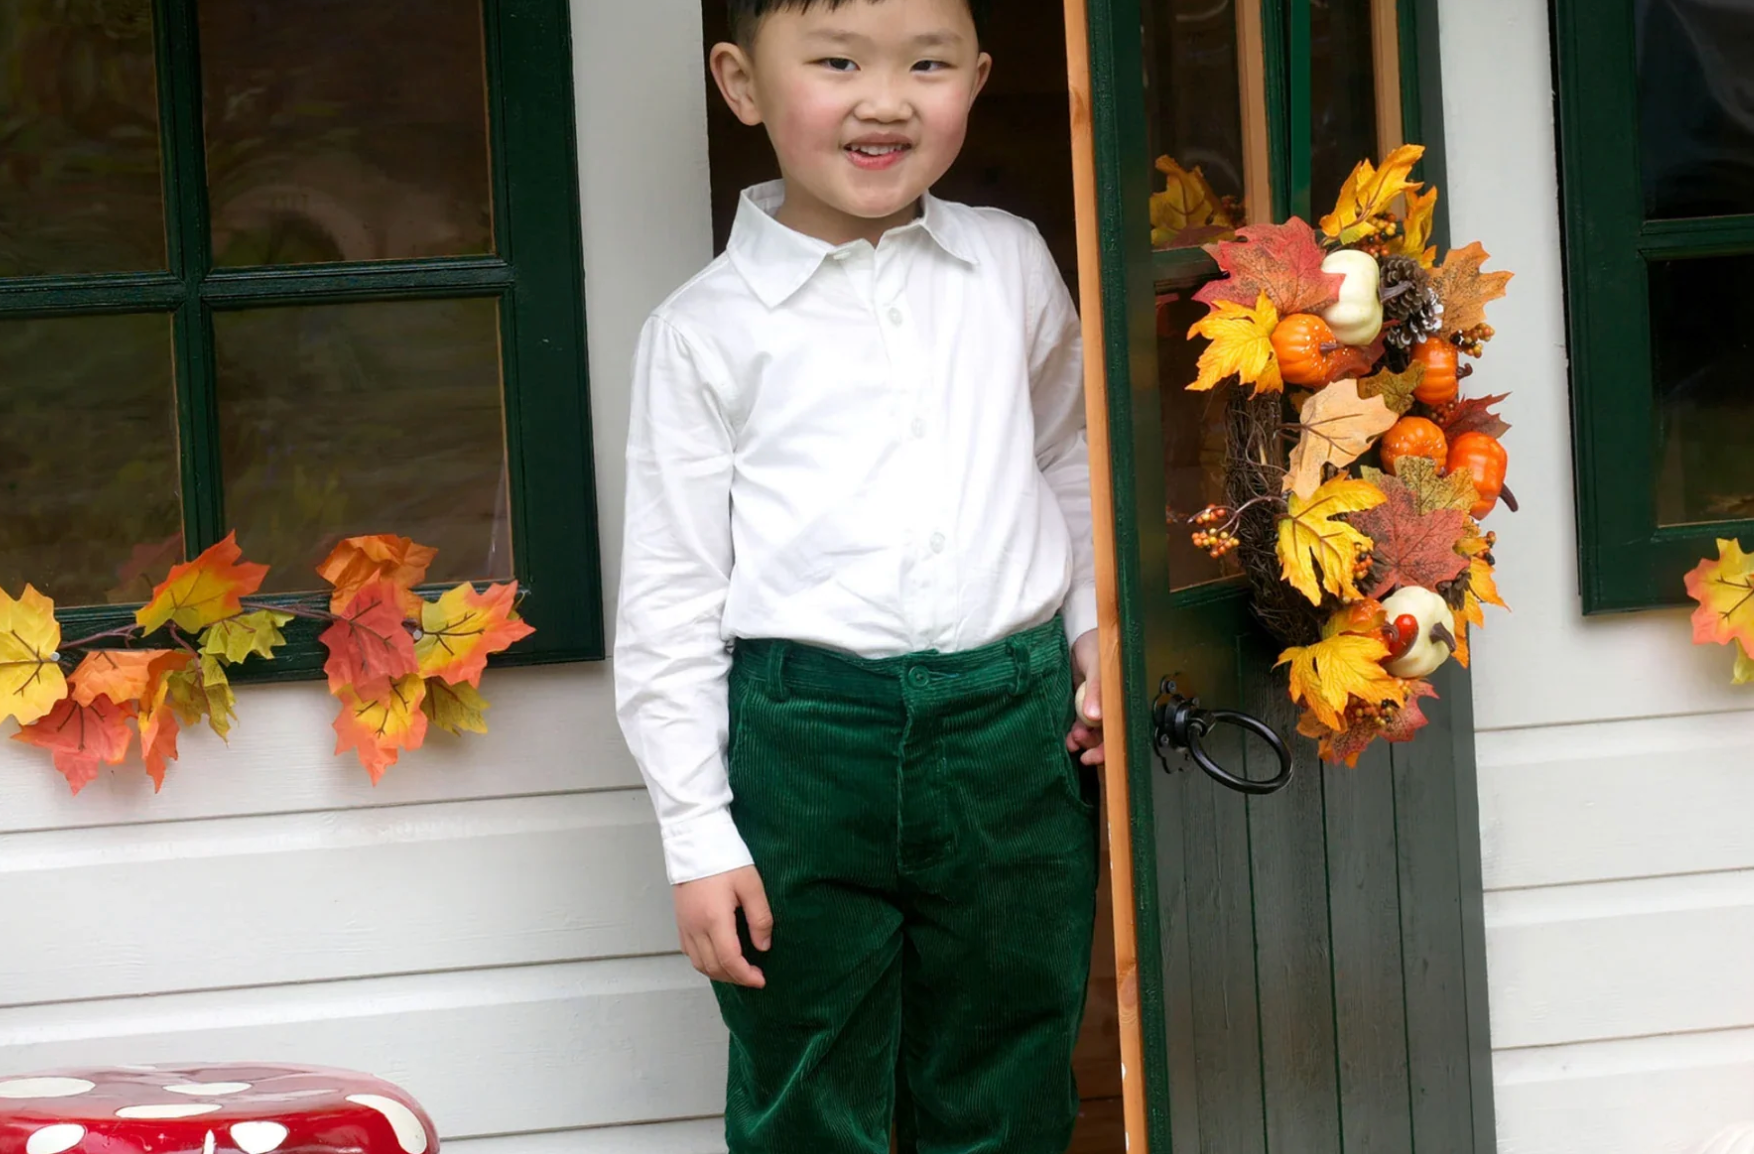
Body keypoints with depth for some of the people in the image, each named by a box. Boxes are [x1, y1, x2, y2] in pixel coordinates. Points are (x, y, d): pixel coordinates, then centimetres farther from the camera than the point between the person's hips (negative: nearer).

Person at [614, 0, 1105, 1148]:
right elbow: (670, 594, 0)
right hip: (806, 742, -2)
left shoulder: (1013, 266, 7)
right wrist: (697, 833, -3)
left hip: (1015, 727, 2)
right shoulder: (707, 329, -2)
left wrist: (1098, 631, 11)